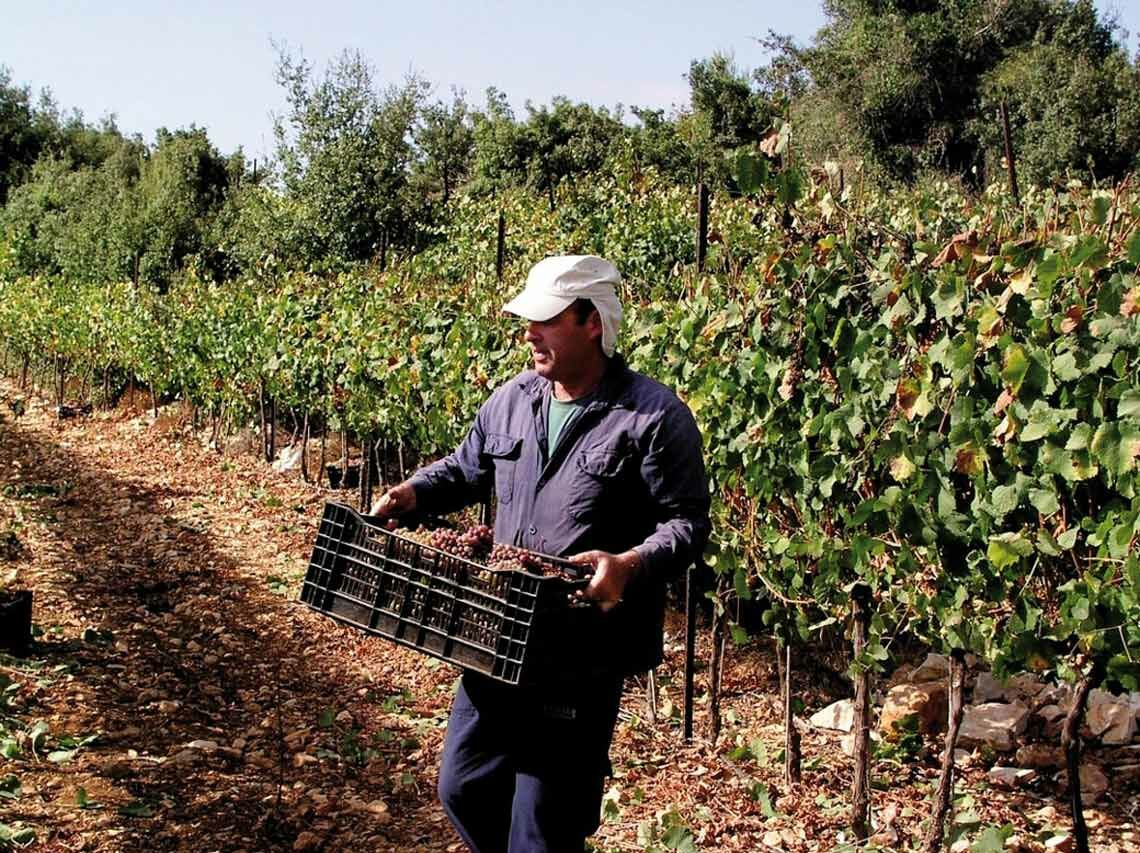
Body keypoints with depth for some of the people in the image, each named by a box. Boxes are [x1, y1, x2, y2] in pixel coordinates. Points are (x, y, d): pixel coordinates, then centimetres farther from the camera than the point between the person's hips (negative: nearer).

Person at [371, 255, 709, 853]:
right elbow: (463, 470, 23)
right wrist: (413, 494, 4)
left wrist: (631, 566, -29)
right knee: (464, 789, 15)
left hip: (584, 654, -6)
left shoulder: (655, 418, -11)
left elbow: (687, 522, -11)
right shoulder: (511, 401, 9)